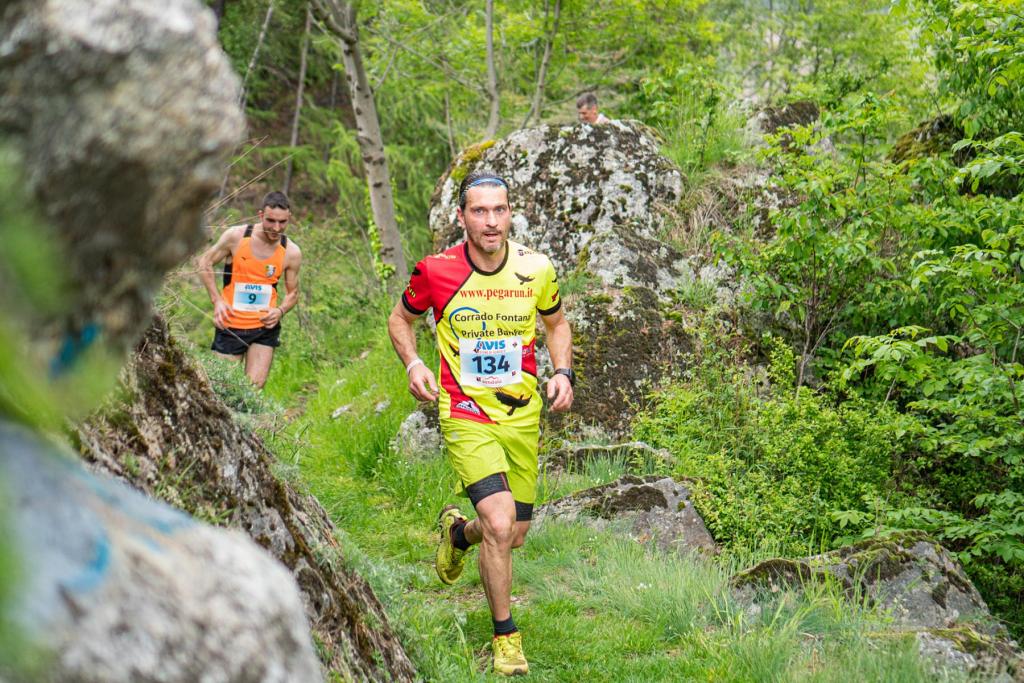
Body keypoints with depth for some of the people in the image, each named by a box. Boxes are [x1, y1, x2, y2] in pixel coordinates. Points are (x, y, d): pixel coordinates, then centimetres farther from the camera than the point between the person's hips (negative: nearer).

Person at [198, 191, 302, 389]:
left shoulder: (291, 253, -4)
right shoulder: (236, 236, -10)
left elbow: (293, 293, 9)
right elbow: (205, 262, 2)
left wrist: (280, 311, -12)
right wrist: (217, 300, -8)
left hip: (265, 327, 1)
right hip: (231, 326, -1)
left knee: (255, 387, -7)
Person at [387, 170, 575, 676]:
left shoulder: (536, 269, -6)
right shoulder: (436, 271, -12)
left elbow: (556, 323, 14)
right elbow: (400, 319, 8)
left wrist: (563, 372, -3)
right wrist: (413, 364, -10)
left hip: (522, 417, 3)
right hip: (466, 415, -3)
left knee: (514, 536, 11)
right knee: (499, 524, -21)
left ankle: (458, 531, 48)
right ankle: (505, 637, 0)